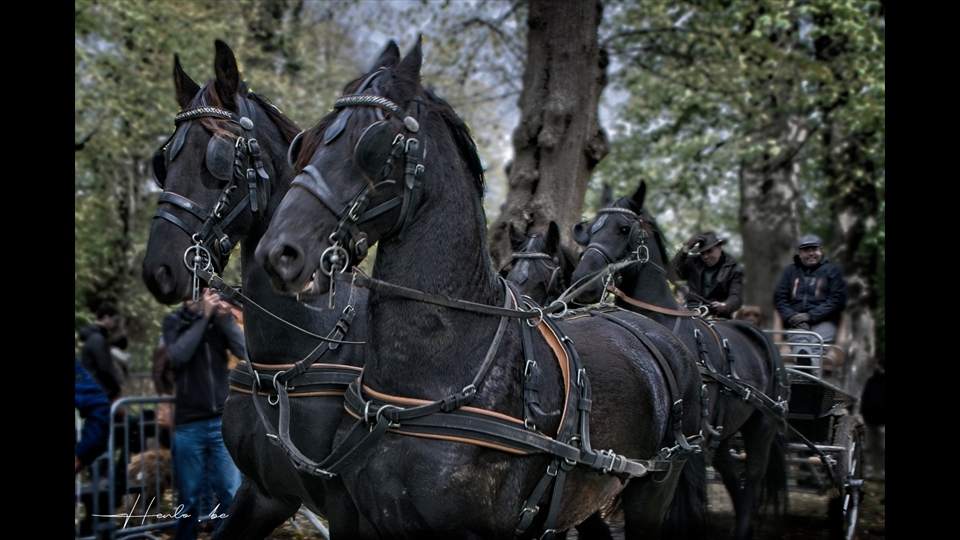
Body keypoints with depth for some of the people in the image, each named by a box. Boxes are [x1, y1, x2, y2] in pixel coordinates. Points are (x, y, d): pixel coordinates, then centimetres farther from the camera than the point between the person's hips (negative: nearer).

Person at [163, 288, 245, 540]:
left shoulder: (220, 319, 3)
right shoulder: (175, 321, 3)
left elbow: (248, 353, -9)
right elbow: (179, 354, -16)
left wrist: (226, 319, -15)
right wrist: (203, 316, -15)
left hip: (224, 421, 0)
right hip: (189, 424, 0)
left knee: (232, 495, -2)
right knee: (190, 498, 7)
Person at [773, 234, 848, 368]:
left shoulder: (831, 271, 16)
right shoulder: (790, 271, 24)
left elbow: (838, 299, 4)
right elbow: (779, 297, 15)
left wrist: (811, 315, -8)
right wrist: (791, 316, -6)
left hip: (823, 321, -1)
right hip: (796, 321, 1)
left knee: (816, 346, -34)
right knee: (800, 341, -35)